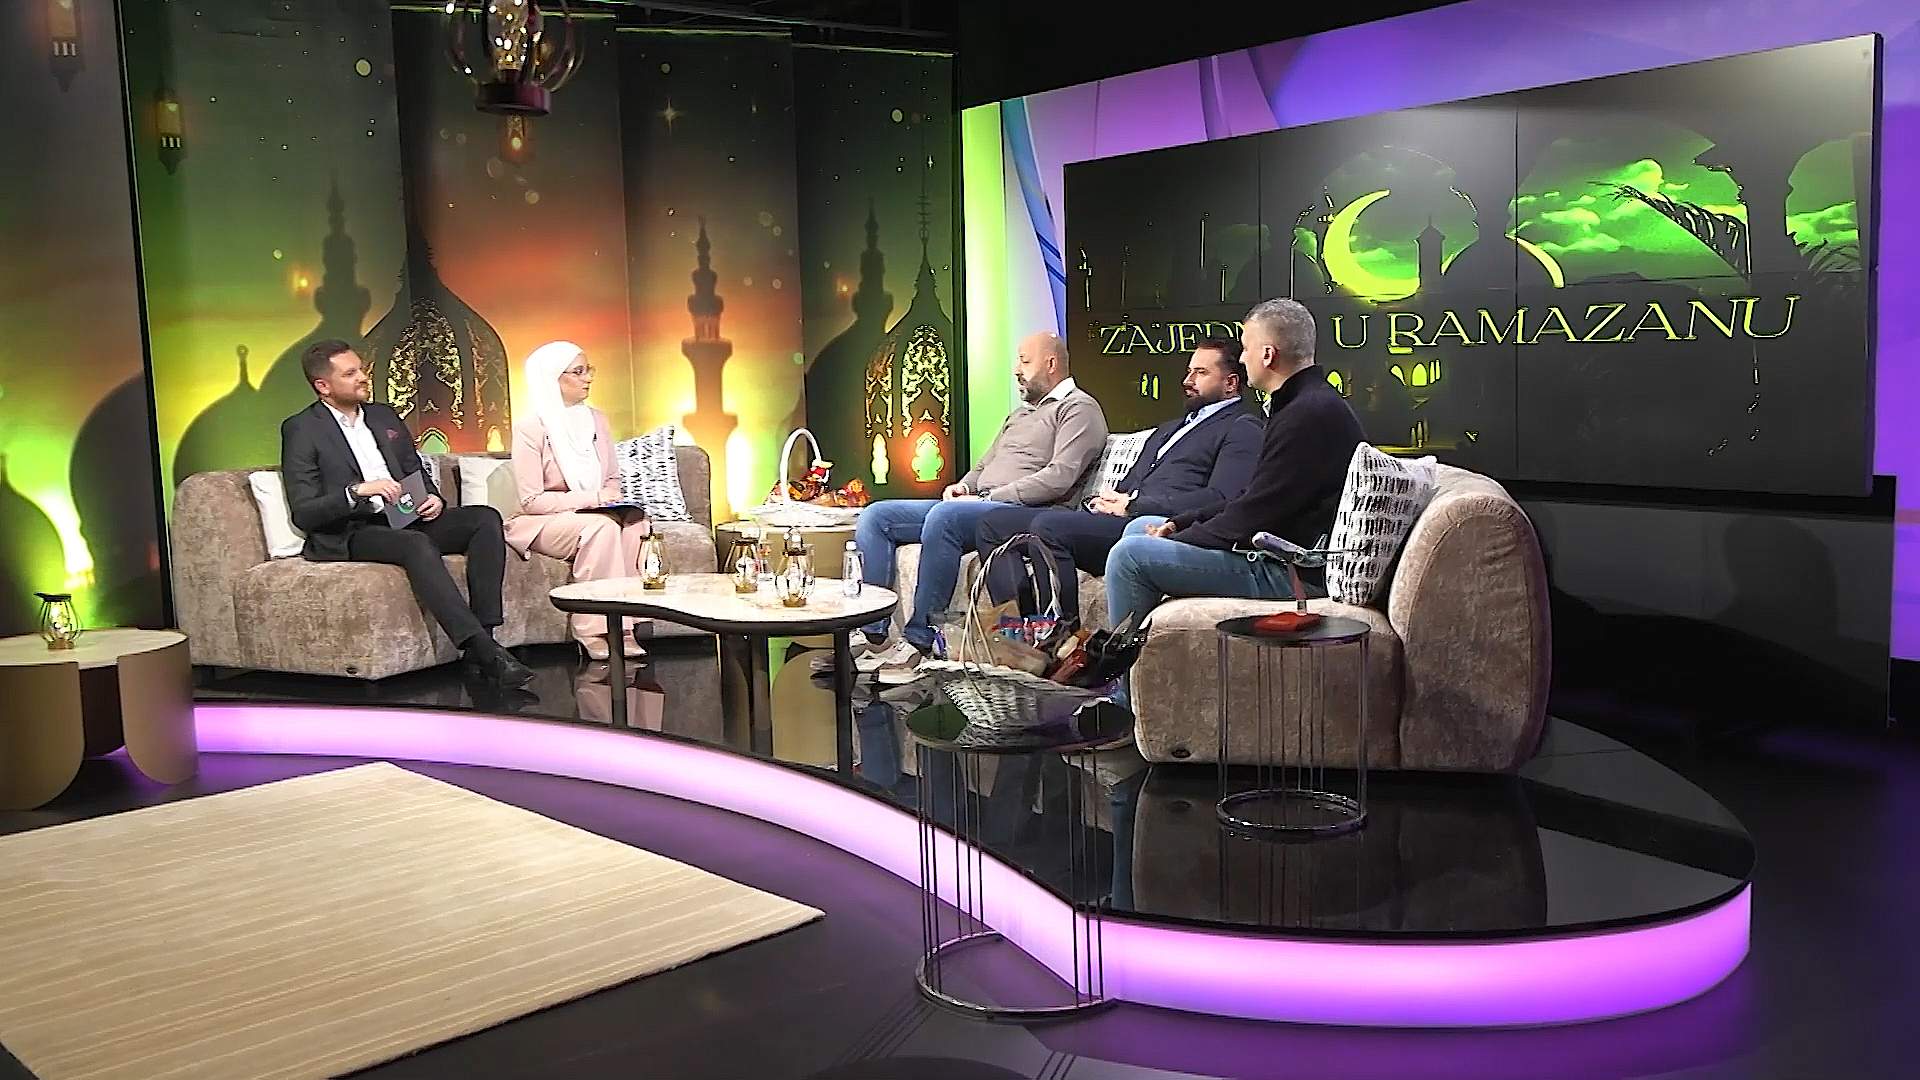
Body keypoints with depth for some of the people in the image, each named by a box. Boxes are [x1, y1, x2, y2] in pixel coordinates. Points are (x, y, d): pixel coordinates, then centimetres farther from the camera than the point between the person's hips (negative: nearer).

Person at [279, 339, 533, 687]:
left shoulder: (385, 416, 19)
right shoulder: (301, 430, 0)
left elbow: (418, 473, 25)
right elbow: (303, 514, -8)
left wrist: (434, 498, 1)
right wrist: (358, 491, -23)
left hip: (404, 519, 7)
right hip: (349, 535, -6)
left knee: (485, 518, -17)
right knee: (417, 544, -37)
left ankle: (483, 631, -27)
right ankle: (483, 651, -43)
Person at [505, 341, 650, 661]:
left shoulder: (597, 420, 10)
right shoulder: (531, 429, -9)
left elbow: (612, 479, 20)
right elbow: (531, 500, -14)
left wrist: (614, 497, -5)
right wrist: (591, 499, -20)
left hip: (598, 513, 6)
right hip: (542, 524, -6)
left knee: (635, 520, -26)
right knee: (601, 526, -34)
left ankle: (628, 639, -29)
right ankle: (600, 644, -35)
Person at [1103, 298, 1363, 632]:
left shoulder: (1308, 414, -21)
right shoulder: (1312, 402, 15)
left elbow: (1254, 516, -22)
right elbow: (1253, 499, 17)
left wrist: (1177, 539, -9)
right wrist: (1180, 523, 8)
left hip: (1291, 574, -12)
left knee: (1131, 555, -17)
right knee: (1140, 528, 18)